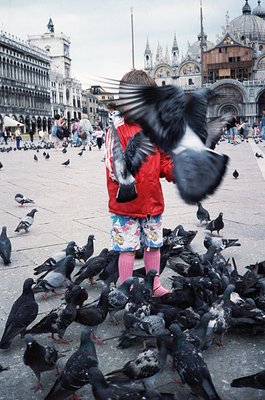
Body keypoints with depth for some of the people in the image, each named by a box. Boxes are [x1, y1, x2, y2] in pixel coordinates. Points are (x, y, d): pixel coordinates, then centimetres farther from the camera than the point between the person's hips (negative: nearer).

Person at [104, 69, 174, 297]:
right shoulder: (118, 130, -9)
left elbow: (163, 160, 12)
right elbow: (114, 167, -15)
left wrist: (175, 170, -8)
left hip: (153, 200, 6)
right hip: (126, 203, -5)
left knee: (154, 244, 16)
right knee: (128, 248, 2)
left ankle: (154, 286, 33)